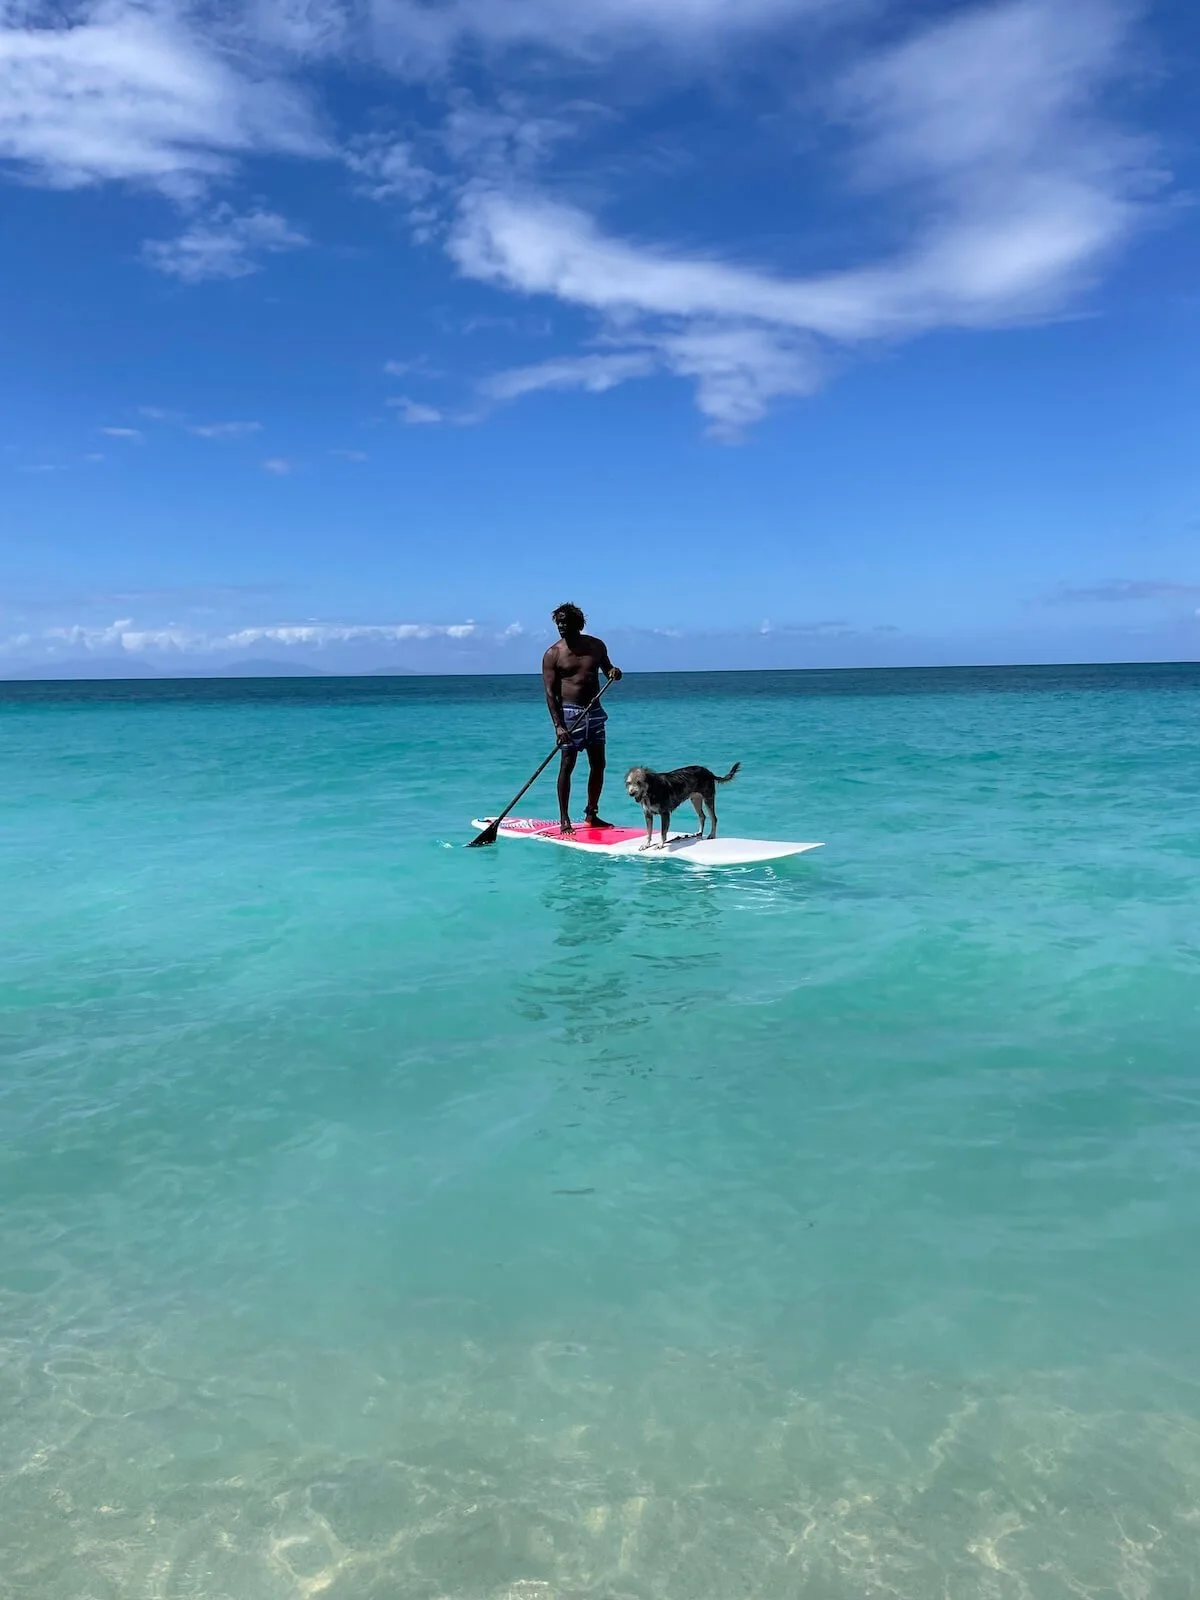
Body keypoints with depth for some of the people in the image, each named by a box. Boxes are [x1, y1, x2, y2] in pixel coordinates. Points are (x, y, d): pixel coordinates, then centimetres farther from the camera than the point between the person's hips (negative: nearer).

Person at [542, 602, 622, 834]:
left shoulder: (596, 646, 7)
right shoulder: (553, 654, -6)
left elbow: (606, 667, 24)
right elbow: (550, 692, -10)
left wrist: (613, 672, -2)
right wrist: (558, 725, -20)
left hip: (594, 712, 5)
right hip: (569, 713, -5)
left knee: (598, 765, 7)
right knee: (567, 765, -7)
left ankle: (591, 815, 19)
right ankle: (564, 819, -2)